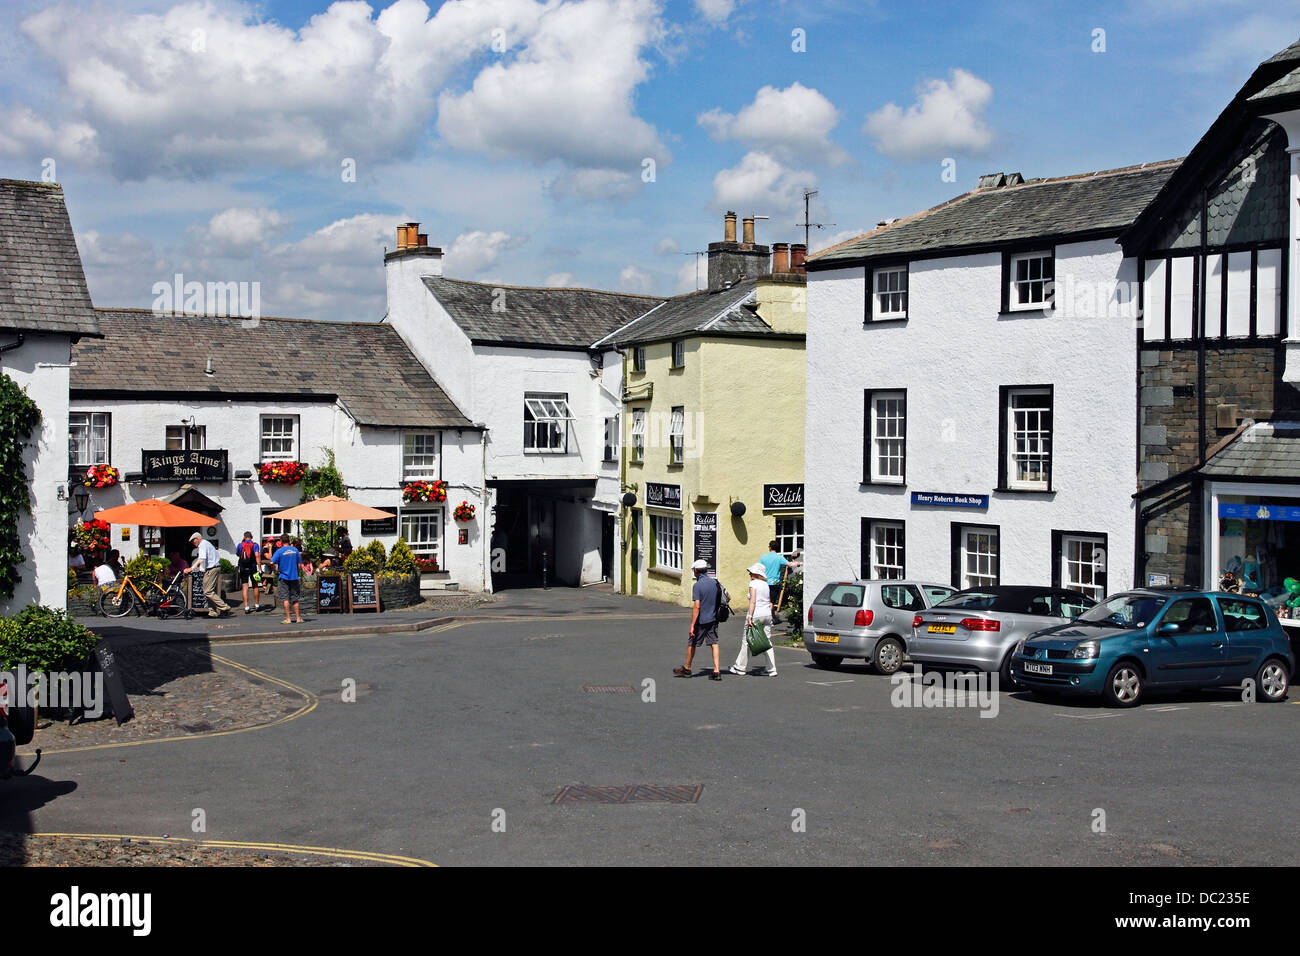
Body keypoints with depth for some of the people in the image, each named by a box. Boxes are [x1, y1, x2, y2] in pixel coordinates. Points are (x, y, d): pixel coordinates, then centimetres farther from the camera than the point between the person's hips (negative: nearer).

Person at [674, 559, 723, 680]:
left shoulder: (698, 585, -16)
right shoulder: (715, 582, 4)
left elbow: (697, 606, -20)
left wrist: (692, 625, -19)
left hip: (701, 621, -5)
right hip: (713, 619, 6)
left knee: (692, 644, 11)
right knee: (714, 644, 4)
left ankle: (687, 669, 26)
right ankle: (717, 671, -5)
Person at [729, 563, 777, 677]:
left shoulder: (753, 583, -8)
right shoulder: (766, 585, 14)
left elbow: (753, 601, -17)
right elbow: (770, 604, 15)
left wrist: (749, 617, -21)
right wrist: (768, 617, 18)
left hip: (756, 615, -7)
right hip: (767, 615, 7)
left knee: (746, 641, 5)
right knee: (767, 641, 7)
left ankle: (741, 667, 13)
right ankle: (771, 669, 3)